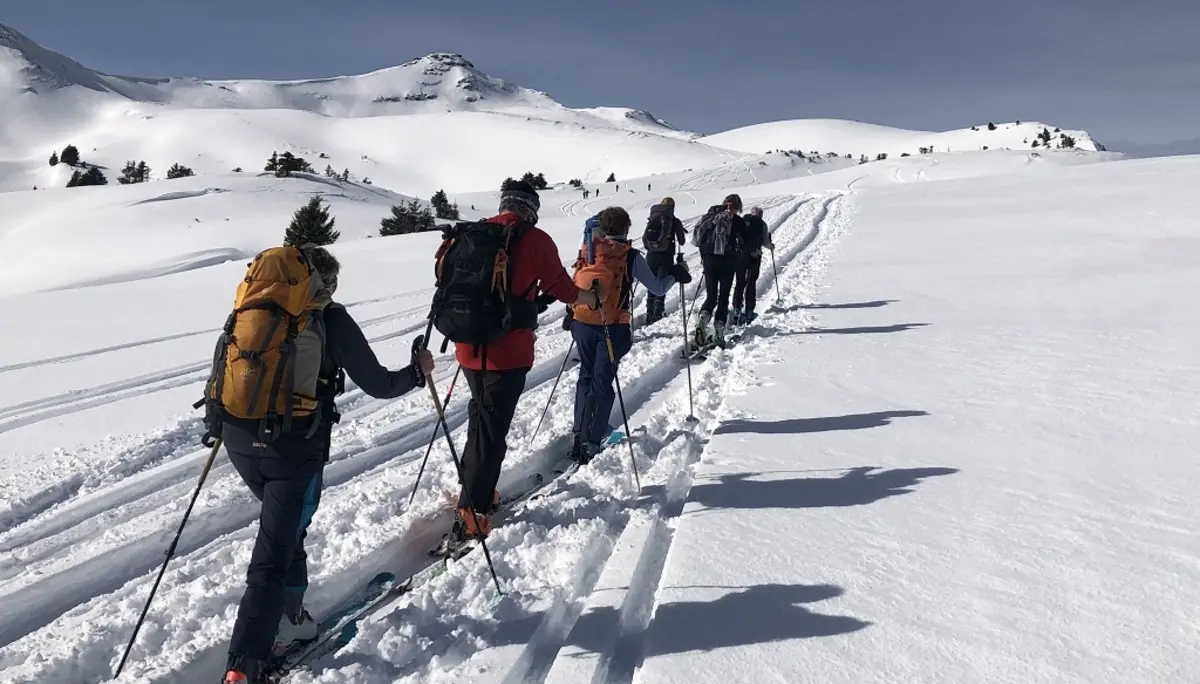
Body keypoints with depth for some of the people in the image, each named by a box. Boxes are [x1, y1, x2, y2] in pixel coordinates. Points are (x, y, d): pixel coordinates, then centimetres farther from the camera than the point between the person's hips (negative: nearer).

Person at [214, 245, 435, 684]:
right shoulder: (331, 320, -2)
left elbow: (221, 369, 16)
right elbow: (377, 385, 1)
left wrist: (215, 425, 28)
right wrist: (416, 372, 19)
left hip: (240, 443, 6)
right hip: (293, 450, -6)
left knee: (285, 528, 27)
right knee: (273, 554, -1)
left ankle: (285, 619, 33)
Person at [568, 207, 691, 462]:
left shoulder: (587, 250, 1)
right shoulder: (630, 257, -9)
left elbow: (574, 284, 10)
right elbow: (657, 288, -2)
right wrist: (675, 274, 15)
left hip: (583, 324, 4)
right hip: (612, 328, -4)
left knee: (586, 377, 19)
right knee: (602, 383, 2)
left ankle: (578, 436, 20)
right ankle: (591, 444, 0)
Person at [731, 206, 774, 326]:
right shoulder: (762, 224, 4)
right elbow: (765, 242, 1)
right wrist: (771, 246, 21)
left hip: (740, 254, 1)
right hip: (754, 256, -1)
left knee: (739, 283, 7)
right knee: (751, 284, 8)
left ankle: (737, 309, -2)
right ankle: (749, 311, 7)